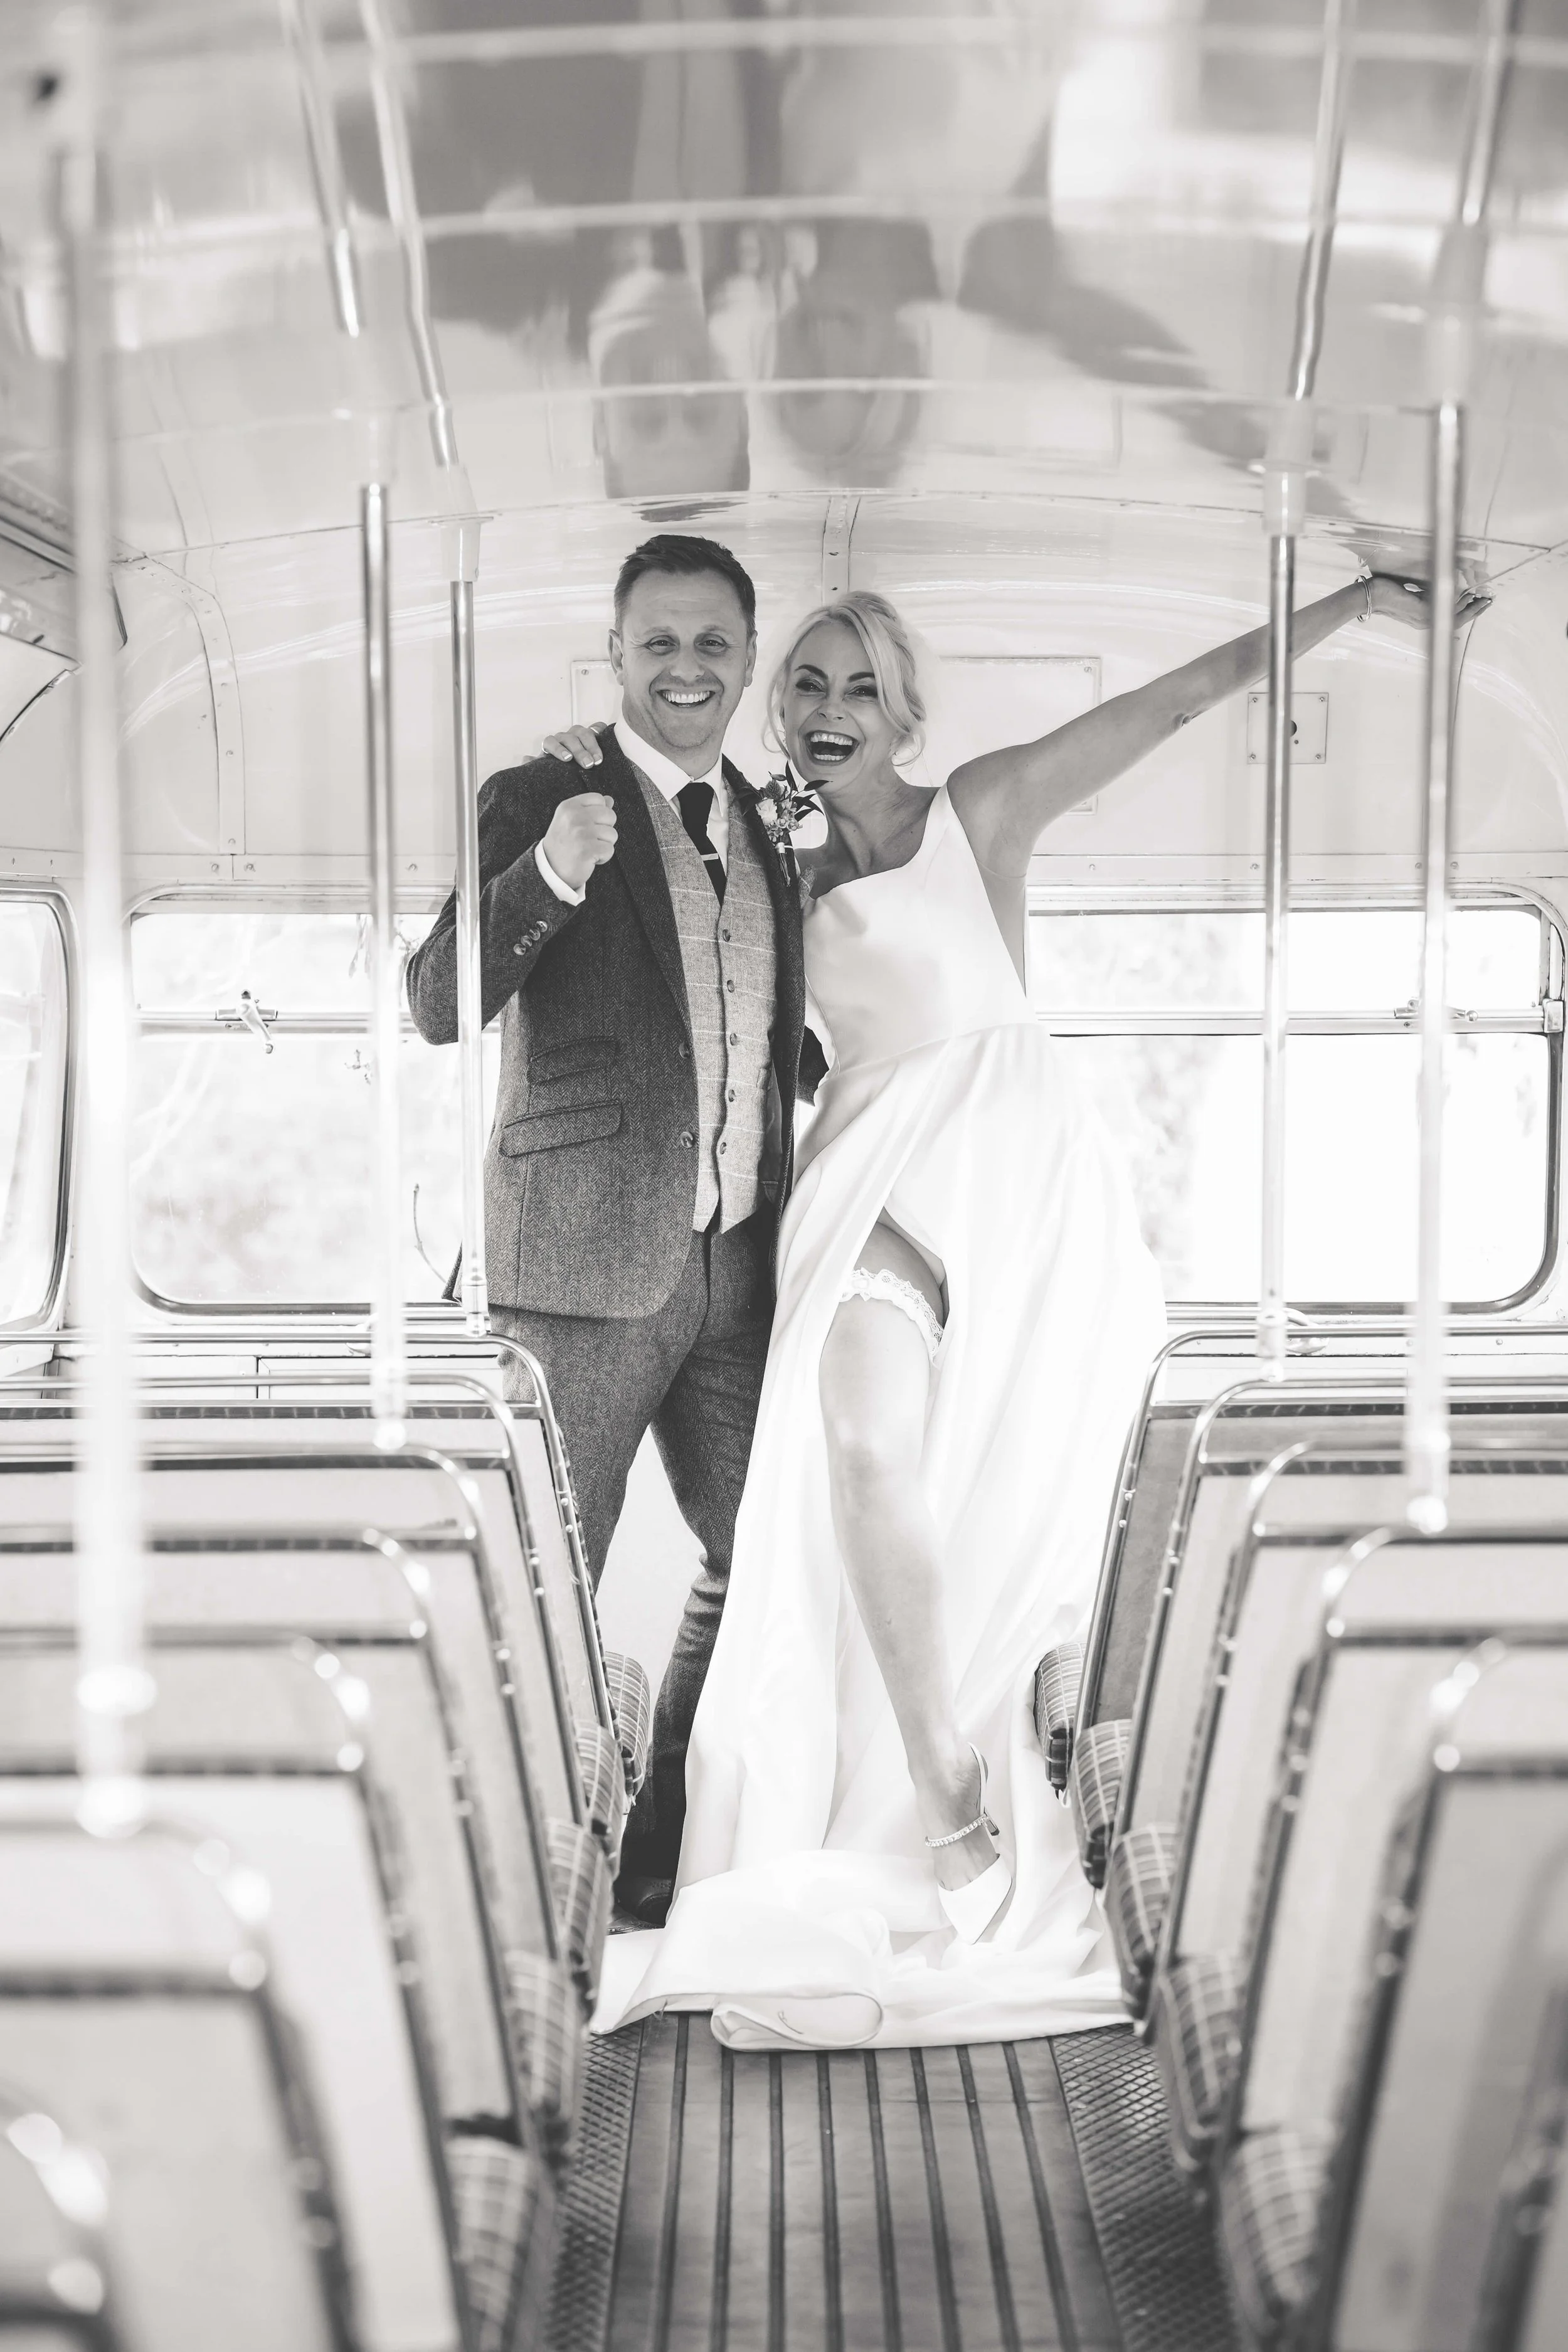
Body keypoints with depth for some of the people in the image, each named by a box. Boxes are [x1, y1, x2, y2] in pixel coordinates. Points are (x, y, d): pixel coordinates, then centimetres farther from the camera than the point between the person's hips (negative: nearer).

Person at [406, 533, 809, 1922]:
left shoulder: (764, 827, 14)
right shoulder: (535, 804, -5)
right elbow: (438, 1008, -16)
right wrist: (551, 874, -29)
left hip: (736, 1267, 7)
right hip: (585, 1269, -7)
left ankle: (666, 1855, 28)